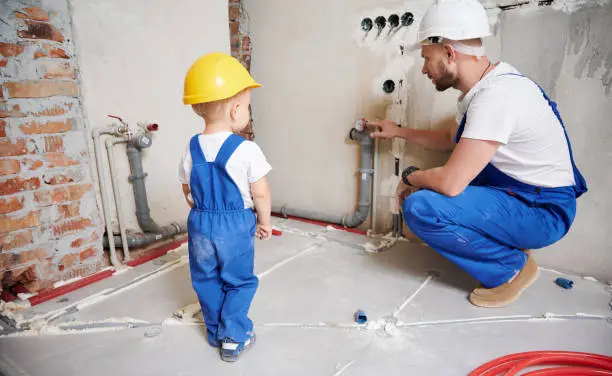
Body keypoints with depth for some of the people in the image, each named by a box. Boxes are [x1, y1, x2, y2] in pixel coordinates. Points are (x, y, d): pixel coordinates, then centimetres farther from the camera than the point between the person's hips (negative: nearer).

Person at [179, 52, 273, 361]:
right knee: (238, 281, 14)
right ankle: (233, 339, 22)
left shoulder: (191, 150, -4)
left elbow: (189, 193, 6)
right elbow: (260, 195, -13)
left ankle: (215, 332, 36)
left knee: (207, 280, 20)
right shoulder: (246, 150, -19)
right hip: (236, 224, -4)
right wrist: (265, 222, 4)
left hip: (200, 224, 4)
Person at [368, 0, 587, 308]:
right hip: (516, 194, 10)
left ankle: (511, 267, -4)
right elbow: (452, 140, 22)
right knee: (425, 188, 15)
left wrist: (410, 176, -11)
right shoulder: (483, 86, 4)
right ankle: (511, 246, 14)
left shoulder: (496, 95, -27)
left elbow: (451, 182, -31)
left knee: (421, 208, -26)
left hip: (543, 212, -10)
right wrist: (399, 132, 22)